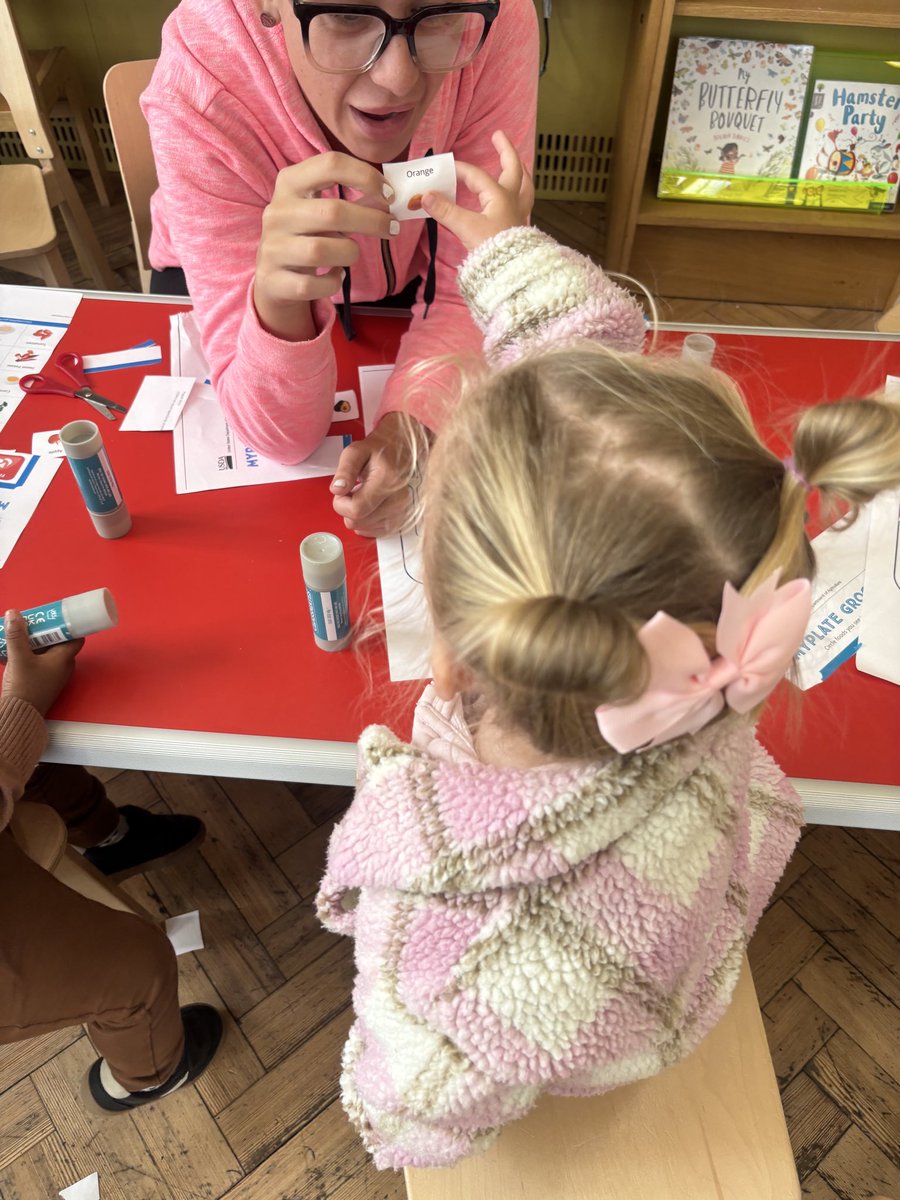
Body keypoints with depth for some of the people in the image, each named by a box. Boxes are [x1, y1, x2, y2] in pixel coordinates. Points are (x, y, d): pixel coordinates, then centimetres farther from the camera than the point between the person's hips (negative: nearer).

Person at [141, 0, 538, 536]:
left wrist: (412, 425, -40)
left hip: (405, 284, 3)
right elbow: (283, 436, -34)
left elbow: (469, 291, -21)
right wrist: (279, 301, -54)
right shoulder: (199, 87, -35)